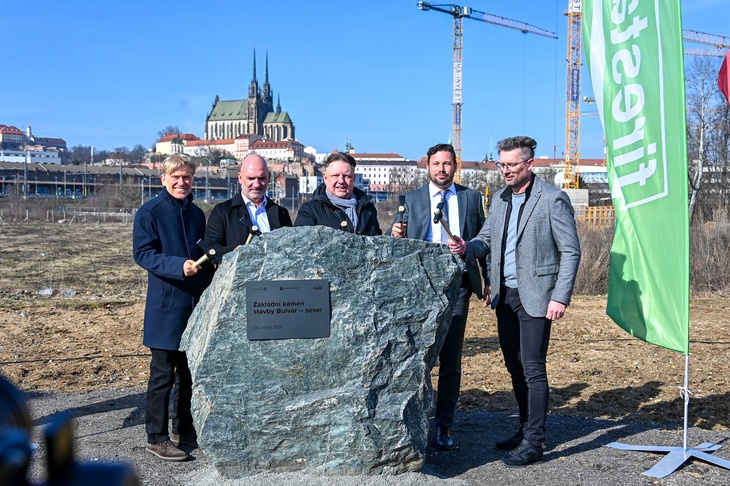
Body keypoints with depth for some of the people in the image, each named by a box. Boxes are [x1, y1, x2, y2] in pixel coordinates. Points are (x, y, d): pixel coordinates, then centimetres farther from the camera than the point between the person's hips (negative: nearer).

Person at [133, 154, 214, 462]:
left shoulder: (197, 214, 13)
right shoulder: (150, 212, -6)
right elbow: (143, 254, -12)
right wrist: (179, 266, -26)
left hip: (197, 303, 6)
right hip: (166, 305, -6)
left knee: (190, 370, 14)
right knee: (163, 374, -1)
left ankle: (185, 429, 27)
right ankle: (156, 437, 9)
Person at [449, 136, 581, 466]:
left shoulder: (552, 199, -10)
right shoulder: (499, 199, 11)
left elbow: (571, 251, -10)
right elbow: (487, 238, 17)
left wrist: (560, 297, -15)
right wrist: (466, 248, -6)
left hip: (534, 296, -7)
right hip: (505, 294, 7)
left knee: (532, 368, -6)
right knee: (514, 365, 14)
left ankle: (534, 442, 2)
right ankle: (526, 429, 27)